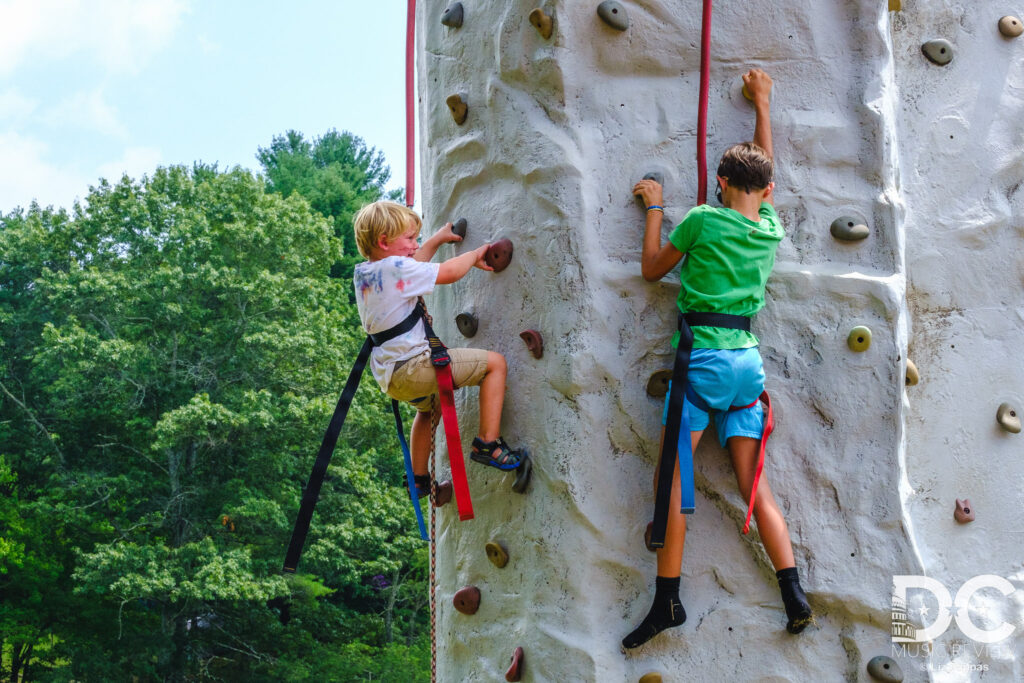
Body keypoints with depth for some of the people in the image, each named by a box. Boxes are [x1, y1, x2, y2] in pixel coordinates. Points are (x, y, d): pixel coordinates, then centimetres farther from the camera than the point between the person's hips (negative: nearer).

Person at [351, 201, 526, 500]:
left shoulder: (362, 273, 11)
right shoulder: (395, 268, -16)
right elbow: (450, 272, -15)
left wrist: (436, 240, 35)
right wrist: (474, 254, 4)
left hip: (388, 374, 10)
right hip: (413, 365, -10)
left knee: (429, 406, 40)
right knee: (495, 362, -5)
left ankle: (419, 479, 46)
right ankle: (488, 443, -7)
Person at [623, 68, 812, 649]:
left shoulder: (703, 220, -5)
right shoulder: (772, 227, 9)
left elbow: (652, 268, 8)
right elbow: (766, 167, 27)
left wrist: (655, 208, 18)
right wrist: (762, 102, 38)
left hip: (704, 359, -5)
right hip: (748, 360, 5)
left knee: (673, 472, -4)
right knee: (753, 479, 6)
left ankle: (668, 599, -7)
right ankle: (795, 593, -2)